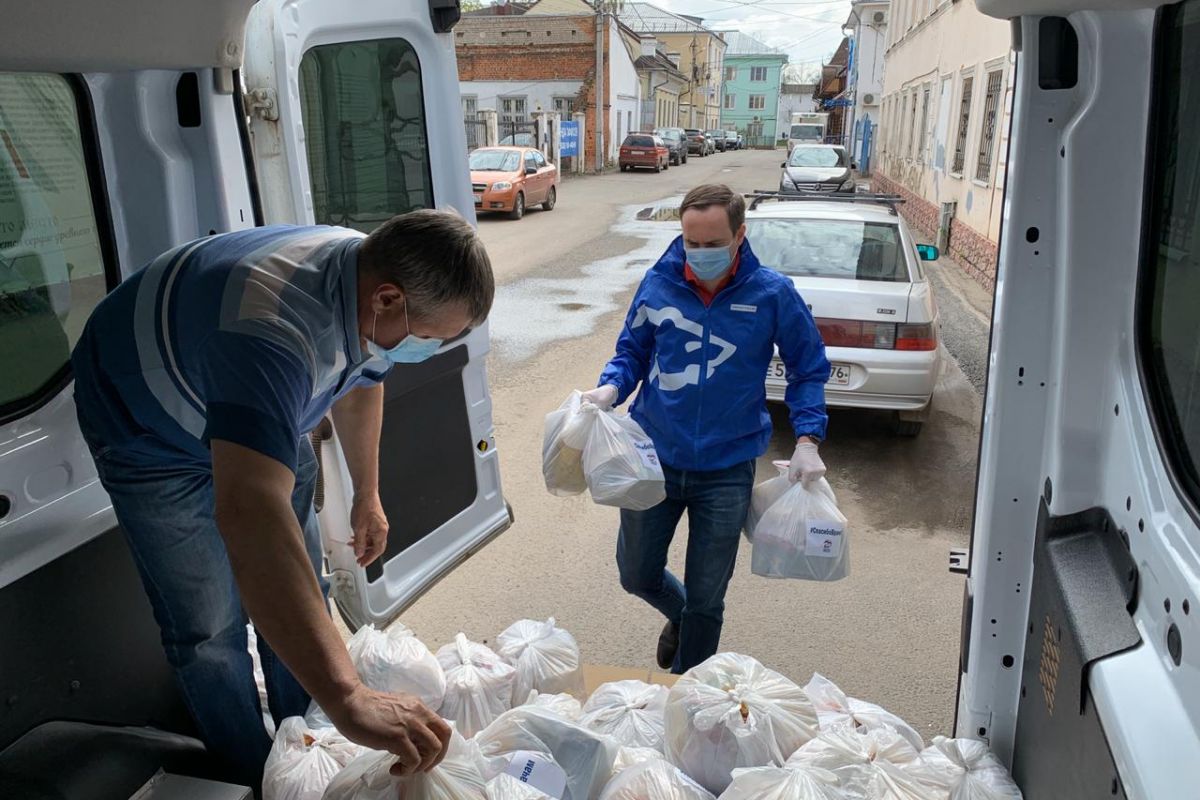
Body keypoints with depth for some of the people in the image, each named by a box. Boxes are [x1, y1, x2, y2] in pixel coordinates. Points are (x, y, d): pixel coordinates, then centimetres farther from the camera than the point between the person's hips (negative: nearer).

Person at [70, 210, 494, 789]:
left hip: (265, 420, 7)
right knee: (210, 630, -5)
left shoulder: (371, 274, -20)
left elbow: (360, 384, 2)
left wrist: (367, 494, 11)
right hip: (151, 435, -7)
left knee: (297, 595, 11)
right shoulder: (274, 329, -47)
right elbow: (249, 514, -59)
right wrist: (346, 697, -63)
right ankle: (257, 778, 17)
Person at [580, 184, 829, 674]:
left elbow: (808, 370, 1)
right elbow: (632, 352, 7)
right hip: (653, 456, 2)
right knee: (636, 575, 16)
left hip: (726, 470, -2)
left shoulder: (773, 294, -9)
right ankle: (679, 616, 51)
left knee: (706, 600, 10)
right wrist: (610, 387, -14)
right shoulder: (658, 284, -5)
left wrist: (807, 439, -12)